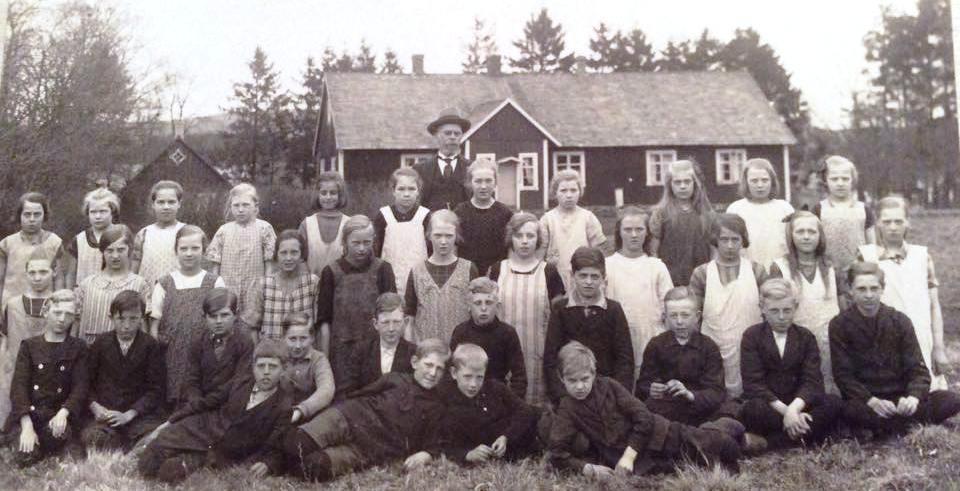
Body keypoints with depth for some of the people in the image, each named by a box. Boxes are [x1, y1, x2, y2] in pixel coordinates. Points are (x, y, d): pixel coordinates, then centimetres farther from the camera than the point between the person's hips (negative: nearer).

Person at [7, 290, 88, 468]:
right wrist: (26, 425, -16)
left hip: (59, 417, 1)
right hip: (28, 415, 0)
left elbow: (80, 387, 0)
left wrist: (63, 413, -20)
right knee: (25, 459, -26)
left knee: (78, 462, -23)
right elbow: (19, 386, -1)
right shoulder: (29, 346, 9)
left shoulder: (79, 348, 9)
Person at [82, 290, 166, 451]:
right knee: (90, 436, -32)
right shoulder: (100, 343, 9)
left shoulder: (151, 346, 3)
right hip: (105, 414, 1)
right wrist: (95, 407, -8)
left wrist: (128, 415, -10)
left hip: (140, 414, -1)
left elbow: (155, 389, 1)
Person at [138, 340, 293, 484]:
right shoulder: (240, 383, 2)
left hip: (227, 456, -5)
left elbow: (274, 448, -11)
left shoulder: (285, 407, -13)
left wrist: (266, 464, -34)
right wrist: (170, 421, 12)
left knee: (170, 469, -26)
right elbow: (211, 403, 13)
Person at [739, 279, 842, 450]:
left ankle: (767, 443, -30)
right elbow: (753, 384, -10)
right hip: (767, 406, -3)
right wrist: (785, 410, -23)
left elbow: (812, 381, -5)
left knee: (833, 403, -25)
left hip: (798, 403, 3)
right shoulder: (752, 336, 1)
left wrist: (794, 408, -26)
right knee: (753, 409, -36)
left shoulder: (806, 337, 8)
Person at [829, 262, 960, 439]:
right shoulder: (839, 325, -3)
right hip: (863, 400, -3)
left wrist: (913, 397, -22)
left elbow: (918, 370, 0)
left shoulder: (900, 321, 4)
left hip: (900, 398, 3)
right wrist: (871, 401, -25)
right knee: (851, 410, -38)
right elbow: (843, 375, -8)